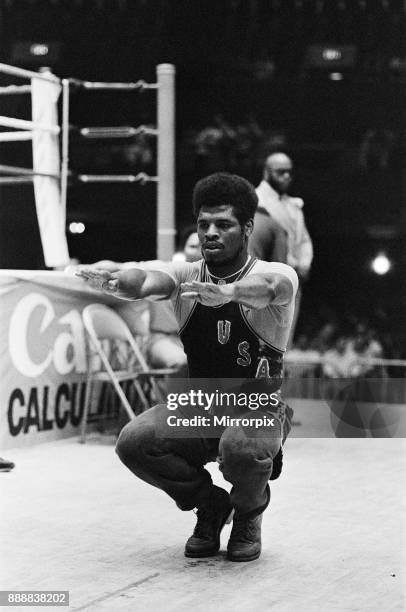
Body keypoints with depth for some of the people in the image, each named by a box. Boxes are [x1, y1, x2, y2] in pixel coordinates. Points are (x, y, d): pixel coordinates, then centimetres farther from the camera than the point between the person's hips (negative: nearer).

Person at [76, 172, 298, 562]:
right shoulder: (186, 276, -2)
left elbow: (265, 289, -37)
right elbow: (145, 282, -24)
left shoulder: (279, 275, -12)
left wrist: (227, 291, -59)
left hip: (259, 409, -4)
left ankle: (250, 510, 2)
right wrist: (114, 282, -48)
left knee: (242, 450, -37)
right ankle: (209, 505, 7)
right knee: (134, 442, -22)